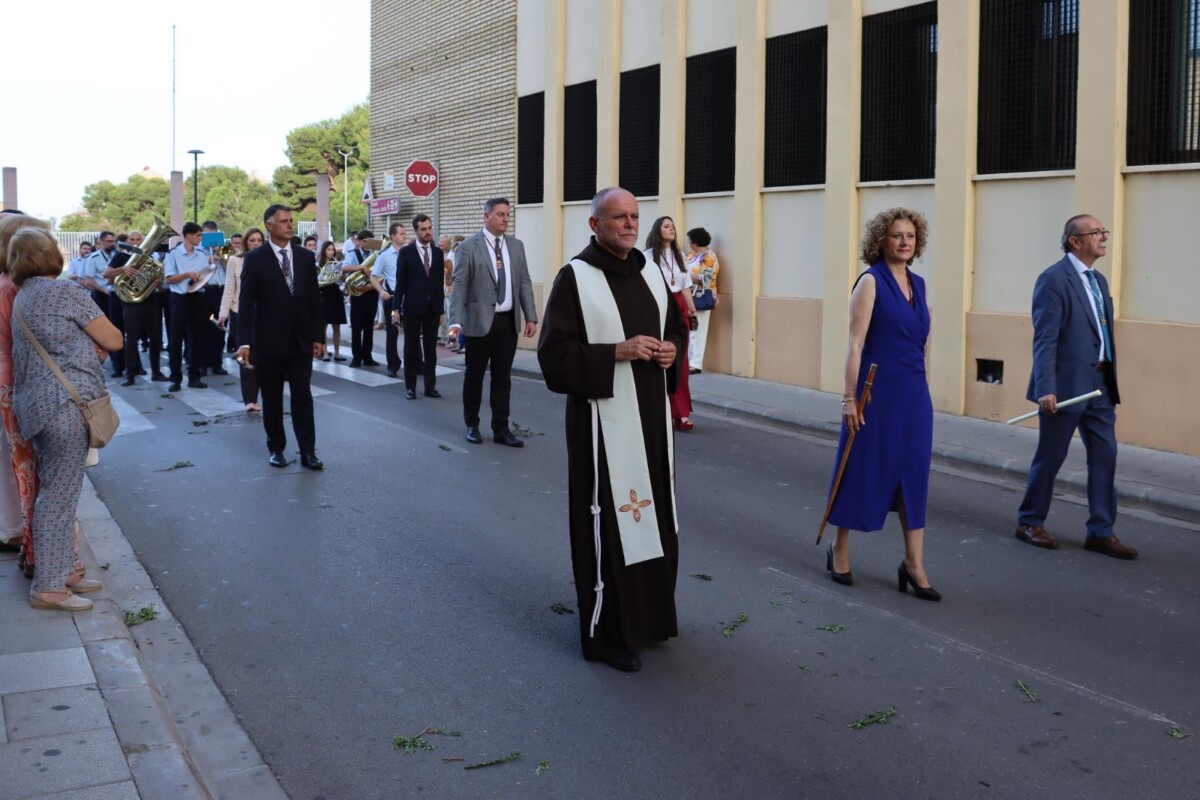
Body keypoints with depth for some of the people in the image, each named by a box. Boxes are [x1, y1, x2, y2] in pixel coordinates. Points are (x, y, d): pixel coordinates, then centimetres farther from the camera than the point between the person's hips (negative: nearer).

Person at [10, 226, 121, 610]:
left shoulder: (23, 298, 17)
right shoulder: (64, 291, -10)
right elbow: (114, 340, -8)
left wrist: (90, 347, 4)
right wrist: (99, 339, 12)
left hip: (37, 404, 9)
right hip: (65, 404, -9)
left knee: (55, 492, 15)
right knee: (60, 496, -5)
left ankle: (60, 571, 21)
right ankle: (47, 586, -2)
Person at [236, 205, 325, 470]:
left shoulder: (306, 256, 5)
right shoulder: (255, 259, -4)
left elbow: (314, 298, 7)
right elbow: (246, 303, -6)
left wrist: (319, 336, 3)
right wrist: (245, 342, -13)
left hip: (301, 340, 2)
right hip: (269, 341, -2)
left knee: (303, 397, 2)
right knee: (272, 399, 8)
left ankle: (308, 452, 4)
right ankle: (276, 448, 21)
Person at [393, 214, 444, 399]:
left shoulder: (438, 252, 8)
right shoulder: (406, 252, -3)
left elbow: (440, 283, 9)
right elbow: (400, 282, -4)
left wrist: (441, 309, 8)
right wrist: (396, 308, -8)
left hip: (432, 308, 3)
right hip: (413, 307, -3)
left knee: (431, 348, 6)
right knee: (411, 349, 4)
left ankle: (430, 386, 12)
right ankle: (410, 387, 11)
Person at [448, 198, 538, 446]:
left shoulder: (516, 245, 9)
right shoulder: (469, 247, -6)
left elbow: (524, 283, 9)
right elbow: (459, 286, -9)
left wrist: (531, 316, 2)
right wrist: (456, 321, -17)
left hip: (508, 321, 4)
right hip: (480, 321, -4)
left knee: (503, 378, 7)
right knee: (474, 376, 8)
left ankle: (501, 429, 13)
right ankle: (472, 425, 23)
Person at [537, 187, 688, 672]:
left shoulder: (650, 272, 9)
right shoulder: (575, 278, -10)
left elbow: (677, 326, 20)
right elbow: (554, 351, -14)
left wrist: (672, 350, -2)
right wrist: (618, 352, -21)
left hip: (652, 414, 7)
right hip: (603, 419, -7)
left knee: (653, 516, 14)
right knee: (609, 521, -1)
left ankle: (650, 614, 31)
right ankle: (607, 632, 12)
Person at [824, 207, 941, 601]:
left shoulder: (918, 284, 10)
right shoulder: (871, 281, -9)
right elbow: (855, 343, -13)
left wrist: (920, 385, 15)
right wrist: (850, 397, -16)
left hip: (914, 392, 6)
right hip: (877, 389, -6)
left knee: (913, 473, 6)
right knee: (862, 467, 5)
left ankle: (914, 564, 12)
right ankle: (840, 549, 22)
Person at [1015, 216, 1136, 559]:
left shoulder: (1099, 281, 15)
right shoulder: (1054, 279, -11)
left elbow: (1104, 334, 16)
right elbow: (1045, 338, -17)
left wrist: (1110, 381, 12)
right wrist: (1045, 388, -23)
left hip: (1099, 384, 8)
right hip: (1066, 385, -8)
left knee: (1105, 456, 5)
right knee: (1050, 456, 4)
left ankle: (1100, 532, 13)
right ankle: (1030, 522, 20)